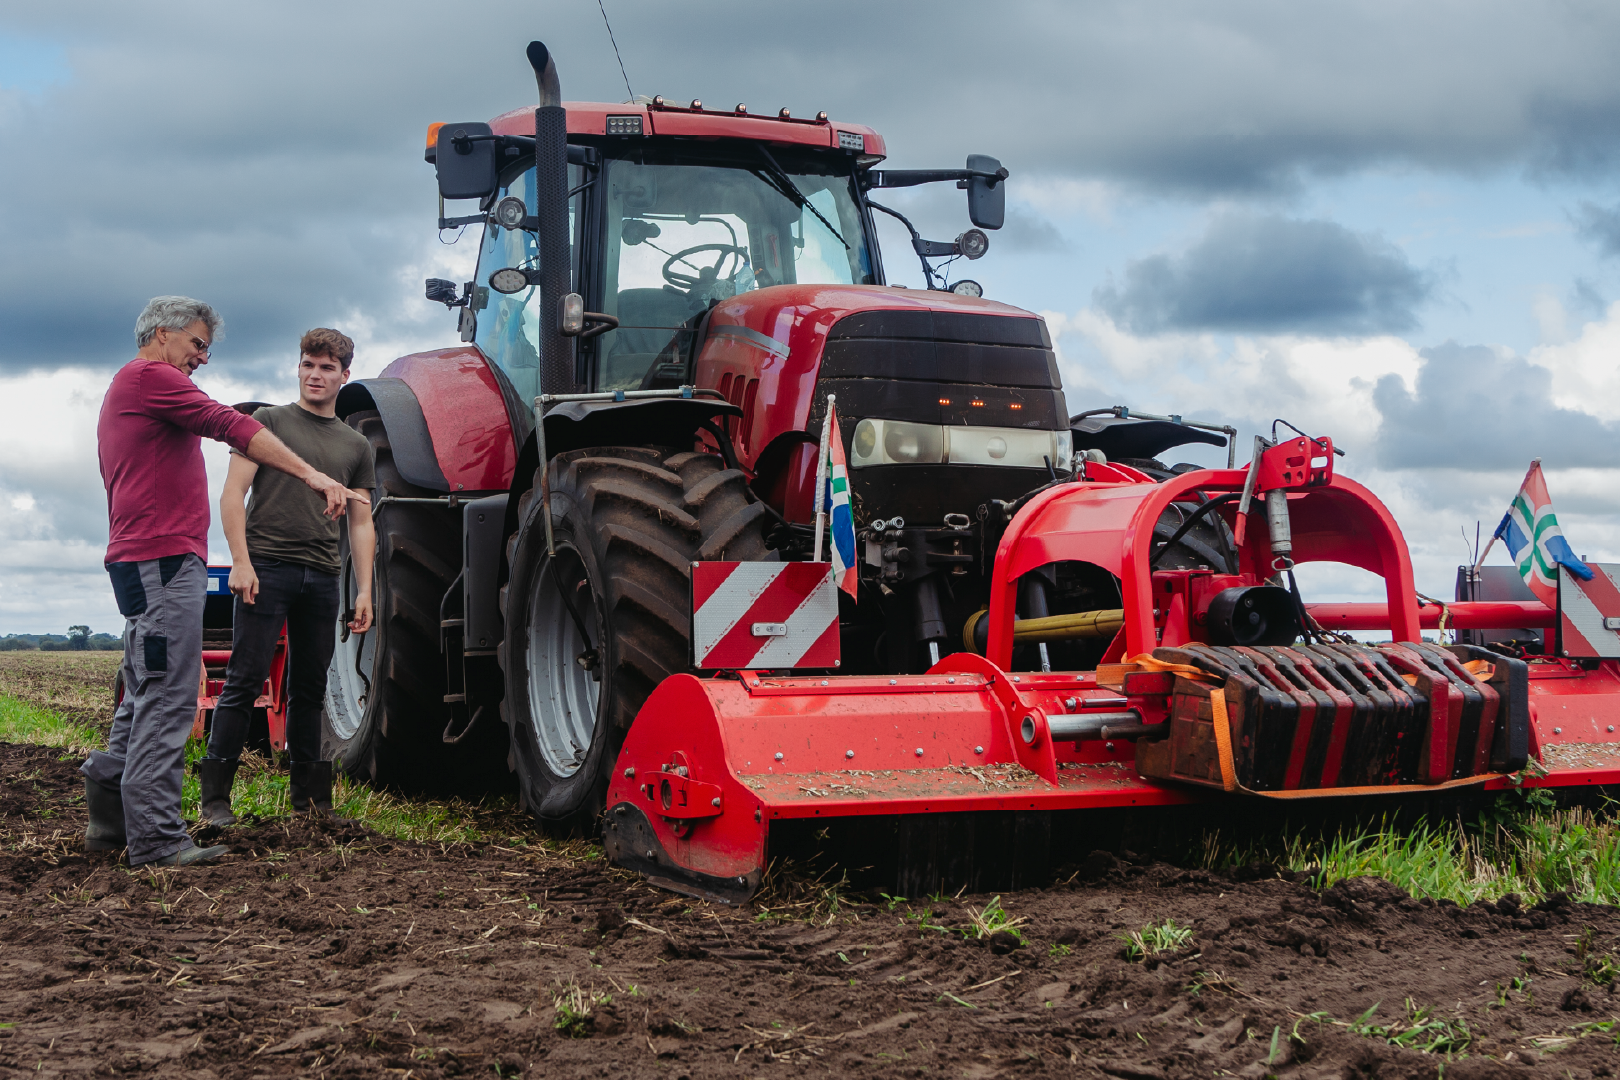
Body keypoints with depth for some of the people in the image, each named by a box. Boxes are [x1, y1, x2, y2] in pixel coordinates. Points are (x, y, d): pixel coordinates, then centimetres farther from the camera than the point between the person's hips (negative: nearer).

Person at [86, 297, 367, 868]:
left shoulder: (127, 388, 26)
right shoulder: (149, 376, -7)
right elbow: (231, 426, -18)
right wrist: (311, 474, -24)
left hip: (146, 563, 11)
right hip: (164, 561, -11)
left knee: (147, 698, 17)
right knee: (166, 701, -11)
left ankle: (109, 817, 22)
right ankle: (155, 841, -11)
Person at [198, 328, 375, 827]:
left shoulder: (356, 445, 17)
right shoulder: (269, 421, 5)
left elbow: (361, 522, 17)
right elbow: (233, 493, -1)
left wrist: (364, 590, 9)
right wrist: (241, 561, -11)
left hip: (322, 579, 4)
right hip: (266, 569, -4)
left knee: (309, 689, 10)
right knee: (245, 682, -7)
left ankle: (308, 794, 18)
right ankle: (215, 798, -4)